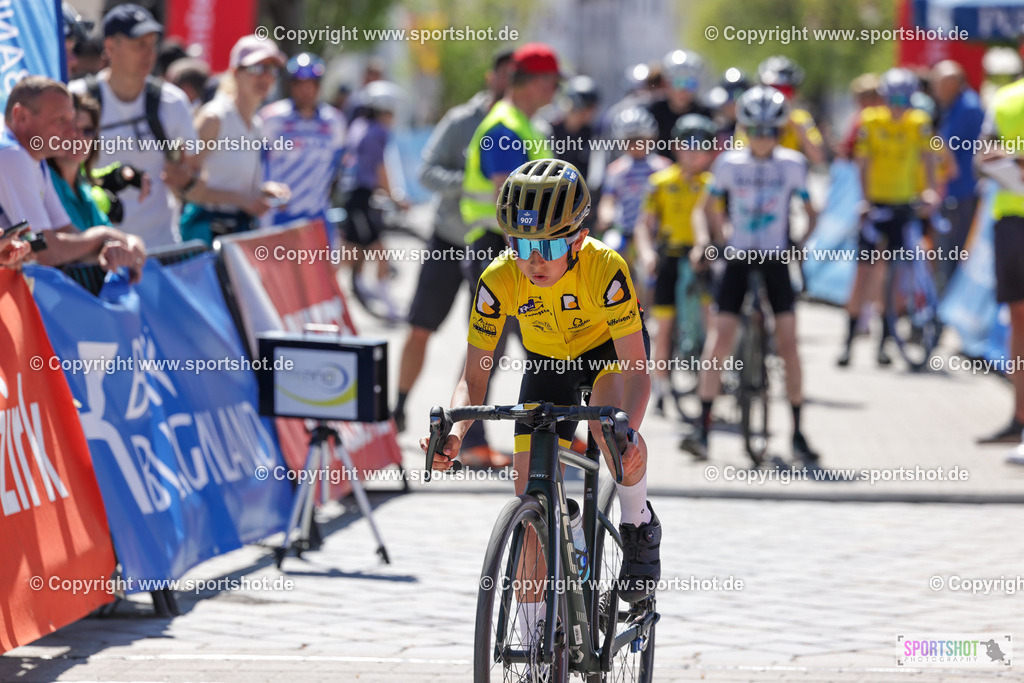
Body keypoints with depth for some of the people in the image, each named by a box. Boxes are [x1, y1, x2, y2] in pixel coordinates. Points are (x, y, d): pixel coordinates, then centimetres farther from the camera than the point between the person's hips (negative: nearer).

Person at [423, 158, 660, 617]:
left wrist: (629, 430, -57)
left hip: (612, 347, -3)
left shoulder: (604, 268, -37)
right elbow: (474, 378, -24)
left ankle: (639, 526, -8)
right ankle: (535, 635, 6)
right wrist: (454, 433, -45)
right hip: (547, 360, 3)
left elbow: (635, 368, -38)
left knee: (608, 422, -37)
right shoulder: (499, 280, -29)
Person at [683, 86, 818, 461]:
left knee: (788, 345, -6)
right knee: (718, 344, -10)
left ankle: (797, 432, 3)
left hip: (776, 262, 0)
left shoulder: (792, 165, -3)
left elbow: (810, 212, 6)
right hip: (737, 261, 0)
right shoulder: (728, 164, -2)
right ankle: (703, 428, -6)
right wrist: (708, 242, -2)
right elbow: (709, 209, 10)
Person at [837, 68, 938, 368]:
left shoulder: (919, 124, -2)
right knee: (864, 273, -7)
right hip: (875, 205, -1)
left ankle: (884, 343, 9)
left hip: (905, 207, 1)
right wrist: (865, 200, -21)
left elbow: (927, 159, -12)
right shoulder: (870, 122, -5)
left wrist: (931, 191, -30)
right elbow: (863, 164, -9)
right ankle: (848, 340, -2)